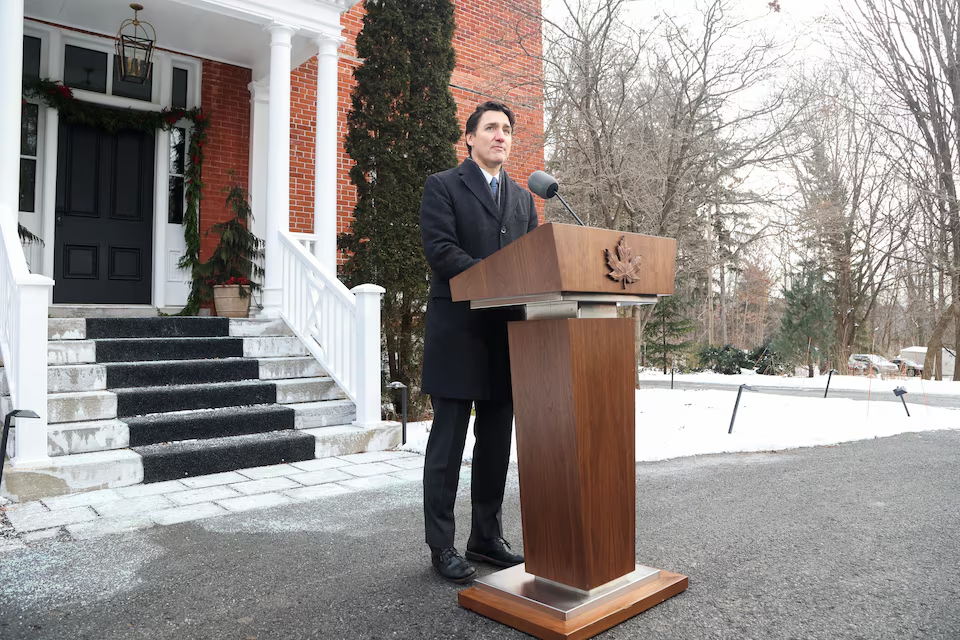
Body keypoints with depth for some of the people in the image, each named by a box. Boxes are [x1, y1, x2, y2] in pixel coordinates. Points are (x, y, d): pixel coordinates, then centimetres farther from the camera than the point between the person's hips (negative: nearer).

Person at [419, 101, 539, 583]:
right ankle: (441, 546, 13)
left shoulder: (523, 198, 19)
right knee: (448, 442, 1)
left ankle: (487, 537, 24)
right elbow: (440, 249, -12)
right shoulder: (442, 186, 1)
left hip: (507, 332, 6)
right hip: (459, 333, -6)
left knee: (497, 442, 11)